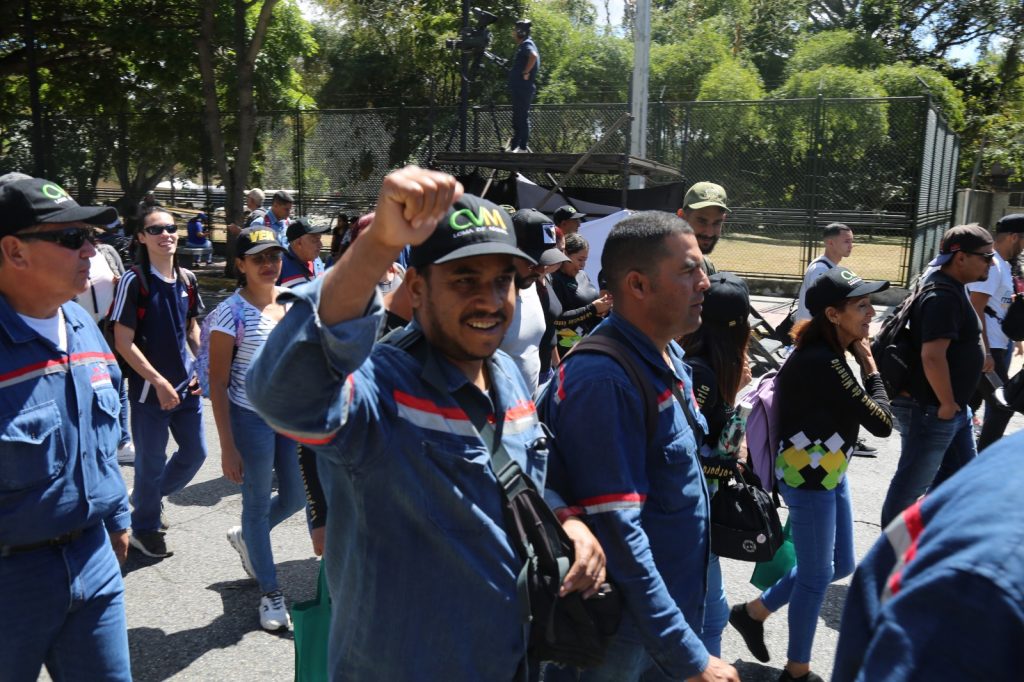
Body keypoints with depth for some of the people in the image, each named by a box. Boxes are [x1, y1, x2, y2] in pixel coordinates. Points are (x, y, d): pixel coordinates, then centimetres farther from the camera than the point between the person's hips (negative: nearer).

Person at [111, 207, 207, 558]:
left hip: (187, 385, 6)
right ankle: (145, 529, 27)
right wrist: (159, 382, -16)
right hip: (150, 389, -6)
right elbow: (124, 342, -13)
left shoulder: (187, 279, 5)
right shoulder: (134, 281, -12)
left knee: (195, 452, 15)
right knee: (151, 461, 6)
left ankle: (151, 496, 40)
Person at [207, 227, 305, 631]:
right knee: (258, 503, 8)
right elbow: (218, 382, -12)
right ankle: (270, 592, 25)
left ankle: (246, 537, 46)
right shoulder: (231, 313, -14)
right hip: (251, 417, -6)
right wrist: (228, 446, -14)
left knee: (297, 497, 16)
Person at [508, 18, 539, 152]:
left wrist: (525, 72, -23)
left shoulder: (526, 44, -10)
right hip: (519, 87, 10)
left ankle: (523, 146, -7)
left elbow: (533, 56, -31)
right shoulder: (523, 45, 20)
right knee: (518, 117, 13)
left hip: (523, 88, -10)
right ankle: (514, 146, 18)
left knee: (521, 117, -8)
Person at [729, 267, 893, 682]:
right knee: (816, 576, 7)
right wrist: (870, 368, -12)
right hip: (809, 479, -10)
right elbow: (882, 423, -20)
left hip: (828, 473, 10)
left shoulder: (823, 352, 4)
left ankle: (753, 612, 35)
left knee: (840, 566, 21)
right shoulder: (822, 363, -27)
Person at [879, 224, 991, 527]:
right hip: (931, 410, -11)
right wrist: (947, 404, -21)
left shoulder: (950, 287, 11)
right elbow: (932, 356, -32)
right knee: (912, 483, 4)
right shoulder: (943, 297, -23)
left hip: (954, 408, 11)